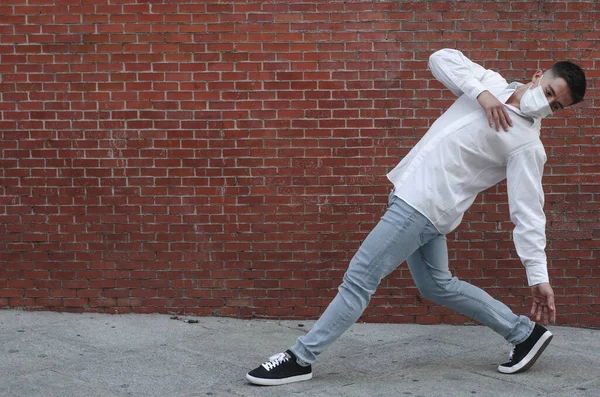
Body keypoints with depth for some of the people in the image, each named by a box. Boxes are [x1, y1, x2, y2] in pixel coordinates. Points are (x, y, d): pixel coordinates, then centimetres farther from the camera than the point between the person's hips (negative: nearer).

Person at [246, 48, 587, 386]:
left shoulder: (527, 145, -12)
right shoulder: (491, 82, 7)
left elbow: (528, 213, -14)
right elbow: (441, 58, 2)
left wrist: (539, 277, -18)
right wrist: (479, 92, -12)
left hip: (422, 206, -9)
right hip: (410, 193, 9)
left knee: (359, 280, -7)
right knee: (437, 286, 18)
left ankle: (300, 360, 2)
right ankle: (525, 333, 26)